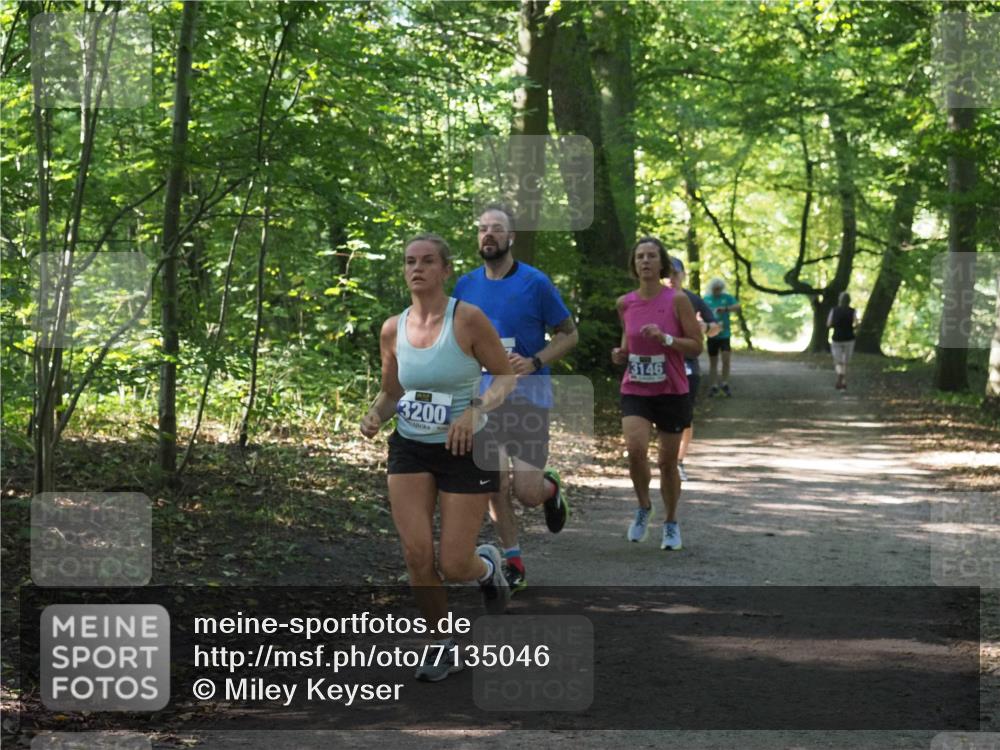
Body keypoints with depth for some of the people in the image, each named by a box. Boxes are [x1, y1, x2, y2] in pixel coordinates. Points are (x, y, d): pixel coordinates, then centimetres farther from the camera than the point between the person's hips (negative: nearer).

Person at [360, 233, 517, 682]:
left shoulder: (468, 319, -12)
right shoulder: (393, 329, 1)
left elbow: (505, 376, -5)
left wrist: (476, 410, -22)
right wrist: (375, 415, -8)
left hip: (465, 449, -3)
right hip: (410, 448, 3)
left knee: (453, 566, -5)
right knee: (416, 554, -10)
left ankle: (487, 566, 34)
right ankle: (444, 645, 12)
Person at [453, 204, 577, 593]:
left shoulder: (535, 282, -7)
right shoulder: (466, 286, 5)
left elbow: (568, 333, -1)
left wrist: (535, 362, -17)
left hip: (528, 395, -3)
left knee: (527, 493, -7)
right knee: (495, 486, -1)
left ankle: (550, 487, 29)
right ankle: (513, 563, 13)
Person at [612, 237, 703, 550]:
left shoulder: (677, 300, -8)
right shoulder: (625, 304, 2)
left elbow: (697, 346, -6)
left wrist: (665, 338, -21)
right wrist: (622, 352, -1)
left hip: (671, 391, -2)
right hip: (635, 391, 2)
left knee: (667, 461, 6)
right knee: (635, 448, -22)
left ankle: (671, 523, 28)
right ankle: (643, 507, 4)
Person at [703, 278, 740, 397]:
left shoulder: (727, 298, 1)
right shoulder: (707, 299, 7)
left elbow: (737, 306, -15)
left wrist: (725, 309, -33)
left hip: (724, 334, -2)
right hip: (712, 335, 2)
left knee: (726, 358, -14)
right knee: (713, 361, 6)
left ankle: (725, 384, 1)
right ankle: (714, 386, 13)